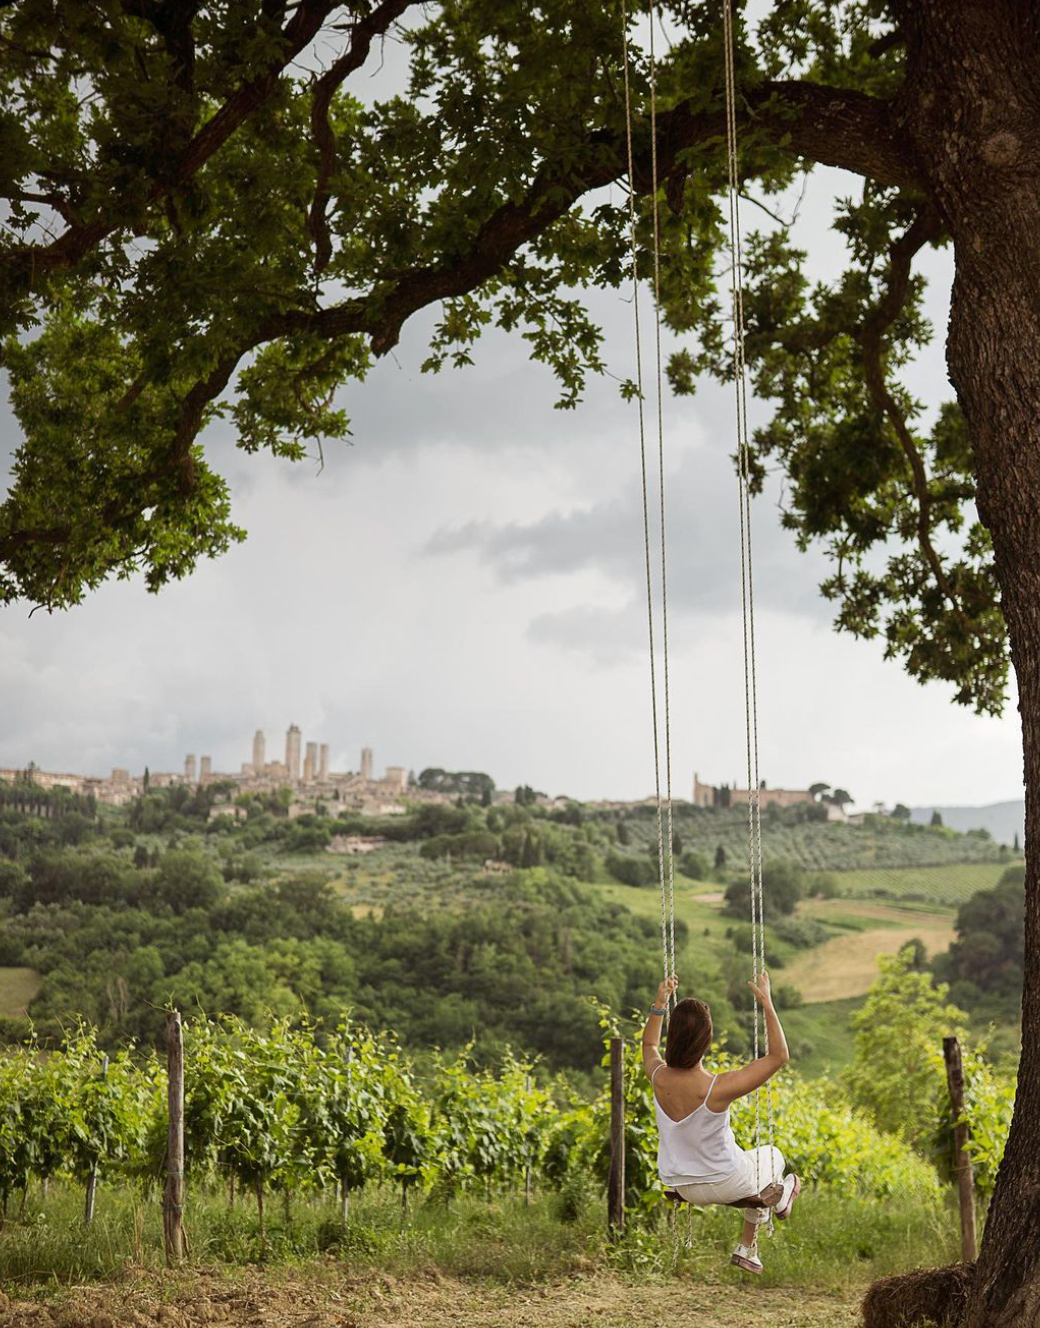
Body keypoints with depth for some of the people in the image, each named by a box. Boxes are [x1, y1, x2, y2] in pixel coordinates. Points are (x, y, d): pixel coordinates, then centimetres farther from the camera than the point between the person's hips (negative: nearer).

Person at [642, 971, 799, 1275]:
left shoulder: (659, 1078, -20)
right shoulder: (719, 1089, -35)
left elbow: (649, 1045, 6)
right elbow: (779, 1056, -25)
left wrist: (660, 1003, 3)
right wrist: (767, 1004, -24)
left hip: (680, 1187, 5)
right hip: (724, 1184, -5)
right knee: (770, 1156, 29)